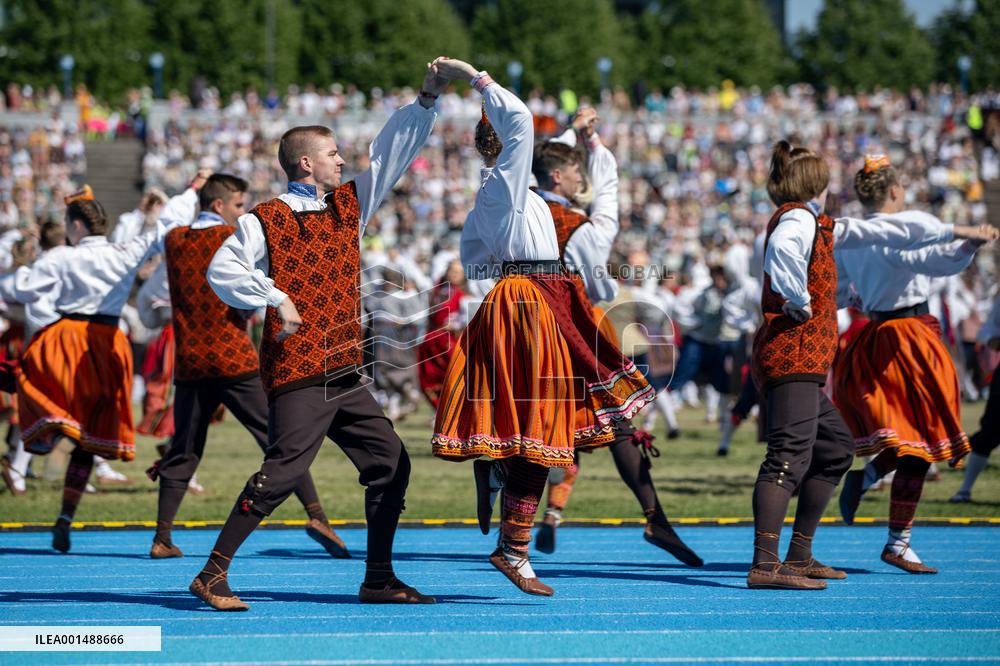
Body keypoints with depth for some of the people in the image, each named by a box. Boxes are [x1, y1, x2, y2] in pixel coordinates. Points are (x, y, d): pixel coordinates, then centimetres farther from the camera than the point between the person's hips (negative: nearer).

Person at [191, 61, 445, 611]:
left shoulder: (349, 205, 14)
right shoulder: (264, 221, -4)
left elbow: (390, 154, 17)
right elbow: (222, 271, -11)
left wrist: (425, 101, 10)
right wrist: (275, 297, -18)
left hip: (345, 375, 8)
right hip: (296, 375, -8)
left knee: (391, 463, 6)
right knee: (283, 471, -16)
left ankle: (378, 580, 14)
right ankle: (212, 574, -11)